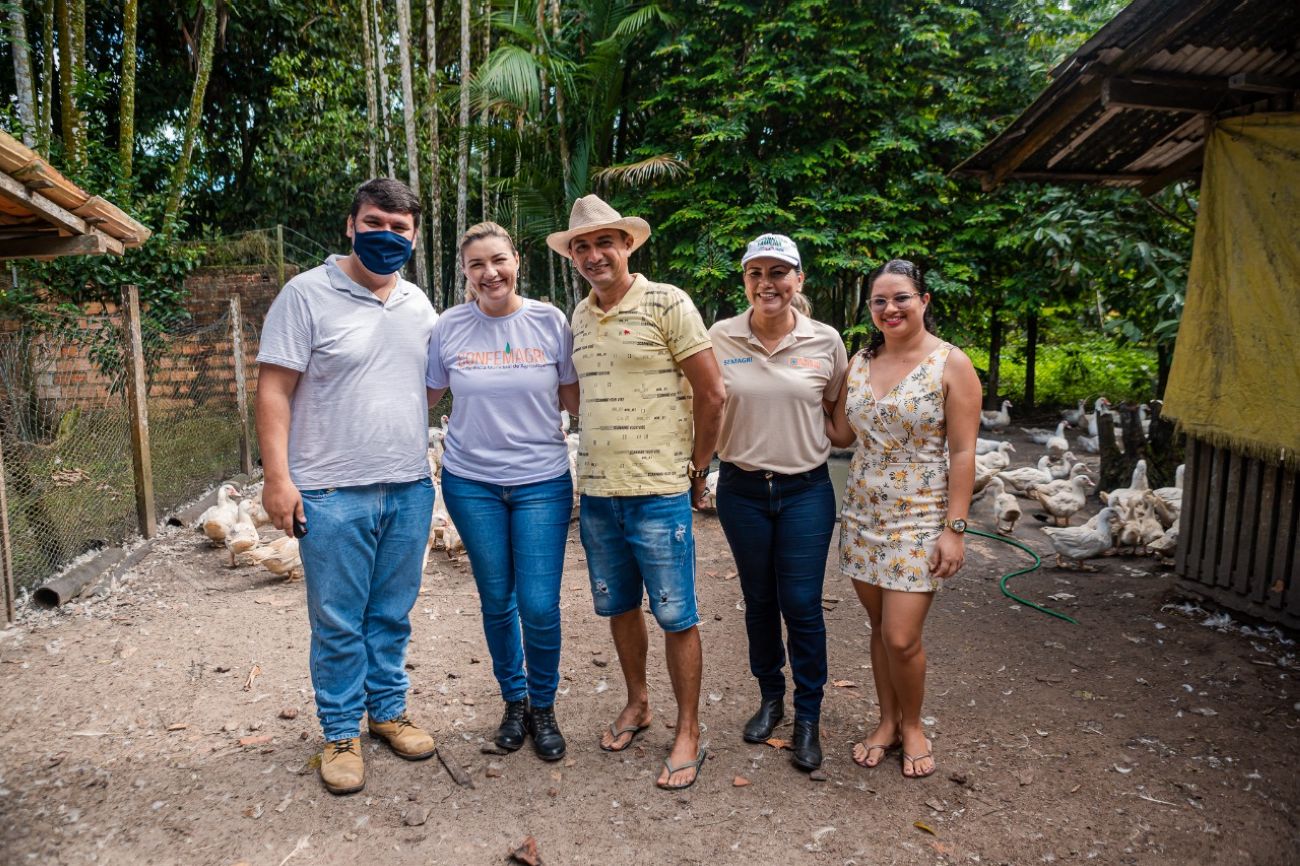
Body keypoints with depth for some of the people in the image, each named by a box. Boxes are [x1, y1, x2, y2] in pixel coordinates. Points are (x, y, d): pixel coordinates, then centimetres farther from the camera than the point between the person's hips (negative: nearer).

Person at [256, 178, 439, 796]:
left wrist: (427, 469, 13)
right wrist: (278, 477, -14)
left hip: (410, 490, 5)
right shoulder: (308, 294, -5)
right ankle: (341, 733, 23)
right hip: (333, 494, -4)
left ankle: (388, 710, 33)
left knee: (393, 615, 15)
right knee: (338, 624, 6)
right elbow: (274, 389, -8)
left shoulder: (418, 305, 11)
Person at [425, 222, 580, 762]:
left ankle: (543, 707, 22)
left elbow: (574, 399, 3)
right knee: (496, 601, 12)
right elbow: (427, 398, 9)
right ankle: (514, 700, 34)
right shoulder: (449, 328, -1)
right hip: (471, 482, 1)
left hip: (542, 481, -1)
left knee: (540, 606, -3)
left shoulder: (550, 322, -3)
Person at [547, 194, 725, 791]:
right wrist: (600, 461, 15)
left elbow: (711, 393, -7)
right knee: (618, 606, 17)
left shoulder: (667, 304, -8)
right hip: (596, 492, 6)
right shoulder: (579, 316, 11)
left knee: (676, 616, 2)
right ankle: (636, 703, 36)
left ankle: (688, 732, 18)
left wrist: (695, 470, -1)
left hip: (659, 491, -6)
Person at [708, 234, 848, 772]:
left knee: (802, 605, 2)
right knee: (759, 600, 14)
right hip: (741, 490, 1)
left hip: (806, 490, -1)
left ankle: (808, 717, 22)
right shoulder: (721, 338, -4)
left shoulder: (825, 342, -4)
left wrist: (807, 438, -3)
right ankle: (770, 697, 36)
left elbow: (839, 413, 10)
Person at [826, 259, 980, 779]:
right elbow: (841, 435, 11)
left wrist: (955, 529, -13)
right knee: (879, 628, 12)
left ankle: (912, 726, 21)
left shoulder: (950, 364, -7)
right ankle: (887, 722, 31)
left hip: (920, 517, -4)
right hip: (863, 514, 5)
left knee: (901, 636, -6)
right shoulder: (859, 362, 8)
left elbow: (962, 452, -9)